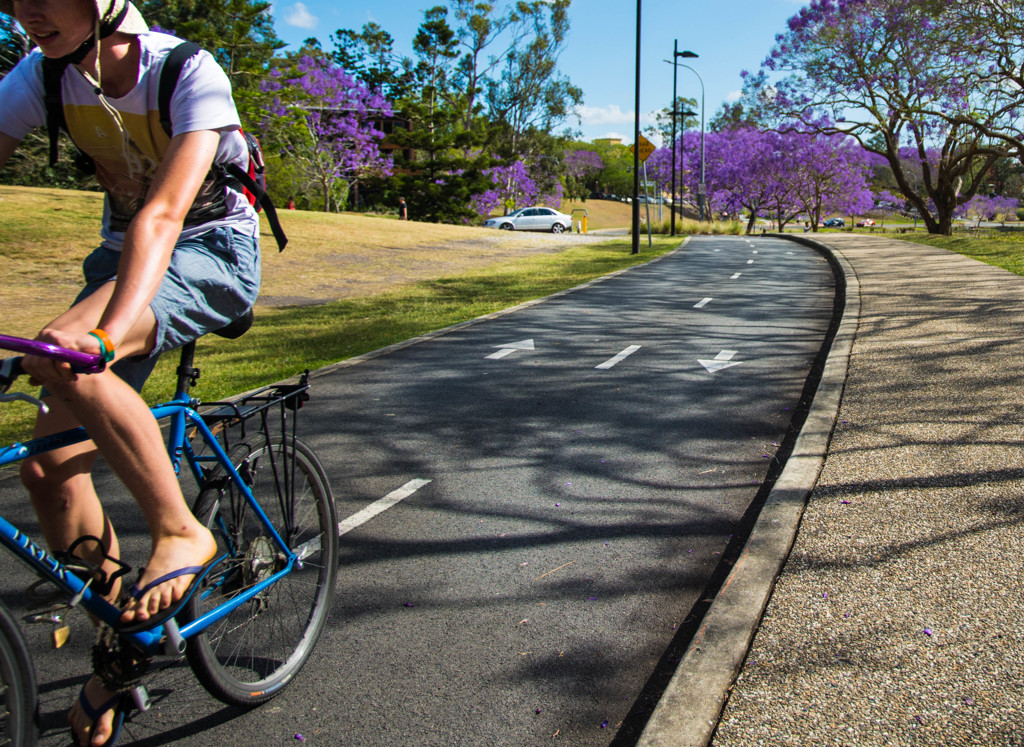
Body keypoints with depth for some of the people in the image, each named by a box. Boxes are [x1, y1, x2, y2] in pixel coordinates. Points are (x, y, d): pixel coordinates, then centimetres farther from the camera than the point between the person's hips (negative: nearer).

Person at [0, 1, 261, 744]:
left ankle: (180, 530, -16)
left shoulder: (189, 73, -22)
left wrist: (107, 328, -49)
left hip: (213, 253, -6)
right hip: (122, 249, 6)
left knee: (68, 359, -34)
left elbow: (164, 212, -35)